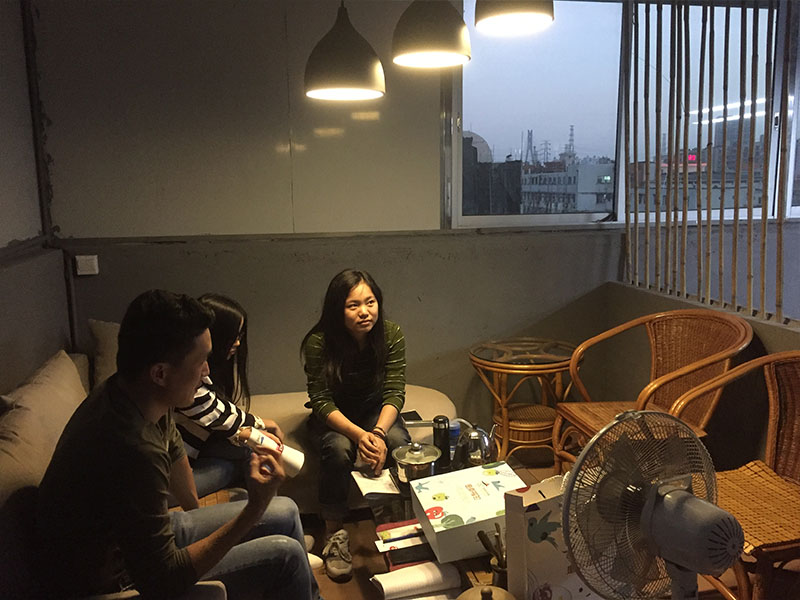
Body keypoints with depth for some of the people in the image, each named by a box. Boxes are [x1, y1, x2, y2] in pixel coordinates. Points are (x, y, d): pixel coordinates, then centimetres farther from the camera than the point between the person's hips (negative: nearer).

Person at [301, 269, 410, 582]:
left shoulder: (392, 335, -18)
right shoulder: (319, 342, -24)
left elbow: (394, 393, -17)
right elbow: (322, 401, -22)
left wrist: (378, 432, -36)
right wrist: (359, 435, -38)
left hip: (376, 410, 2)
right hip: (334, 415, -2)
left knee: (400, 444, -28)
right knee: (338, 450, -33)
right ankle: (335, 534, -16)